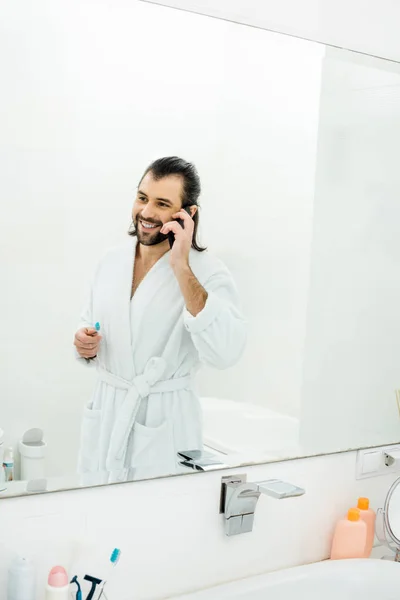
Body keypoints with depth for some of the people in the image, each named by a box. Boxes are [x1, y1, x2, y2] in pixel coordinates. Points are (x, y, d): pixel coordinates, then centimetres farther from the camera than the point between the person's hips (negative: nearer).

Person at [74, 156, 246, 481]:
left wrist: (182, 269, -30)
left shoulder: (208, 272, -14)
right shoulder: (112, 260, 3)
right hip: (104, 415, 5)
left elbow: (226, 352, -30)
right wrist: (85, 345, -7)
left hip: (163, 427, -5)